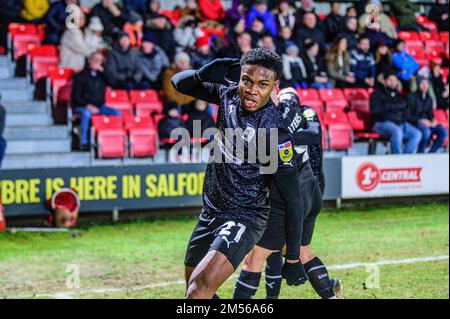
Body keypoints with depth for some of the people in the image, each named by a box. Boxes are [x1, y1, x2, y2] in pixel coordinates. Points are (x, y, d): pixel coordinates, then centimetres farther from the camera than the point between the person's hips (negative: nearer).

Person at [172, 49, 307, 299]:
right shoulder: (229, 96, -3)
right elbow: (180, 83, 10)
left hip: (244, 218, -8)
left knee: (200, 288, -27)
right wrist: (203, 75, -14)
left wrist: (292, 259, -14)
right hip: (211, 211, 8)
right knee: (193, 284, 21)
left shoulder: (275, 134, -23)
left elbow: (293, 200, -18)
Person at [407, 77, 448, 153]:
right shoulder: (412, 97, -7)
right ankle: (420, 153, -20)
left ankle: (431, 153, -12)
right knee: (426, 131, -37)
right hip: (414, 123, -6)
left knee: (443, 132, -18)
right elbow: (408, 116, -10)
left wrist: (433, 120, -5)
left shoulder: (429, 99, 13)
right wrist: (421, 120, -20)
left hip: (427, 123, 6)